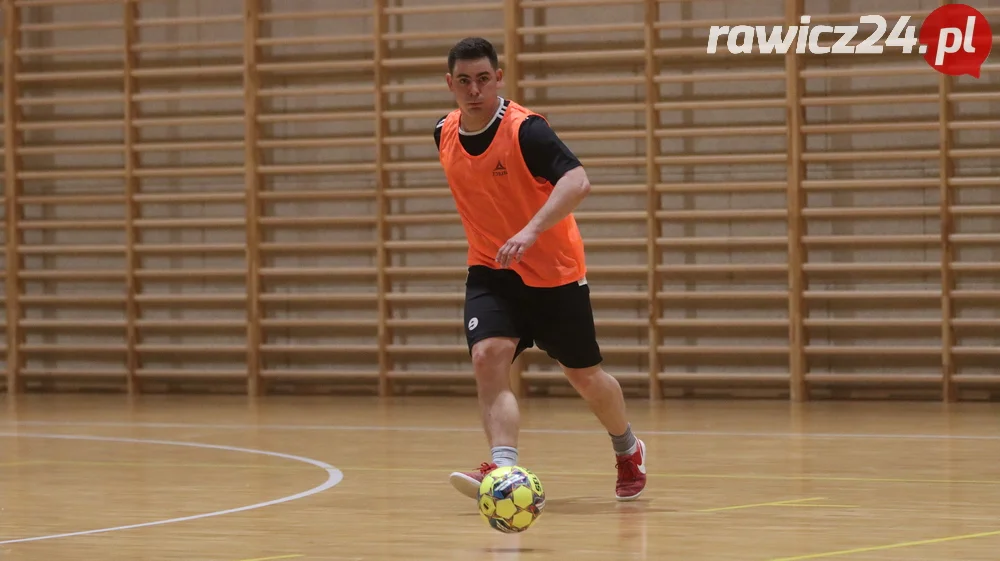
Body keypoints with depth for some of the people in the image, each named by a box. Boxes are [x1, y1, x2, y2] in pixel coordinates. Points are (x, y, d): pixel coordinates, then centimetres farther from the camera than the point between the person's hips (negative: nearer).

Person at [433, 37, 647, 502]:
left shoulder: (525, 130, -21)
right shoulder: (445, 134, -1)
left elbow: (576, 181, -36)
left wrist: (530, 231, -47)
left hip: (554, 271, -4)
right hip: (491, 272, 4)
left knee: (584, 376, 11)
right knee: (487, 358, -23)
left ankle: (628, 451, 39)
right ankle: (503, 470, -35)